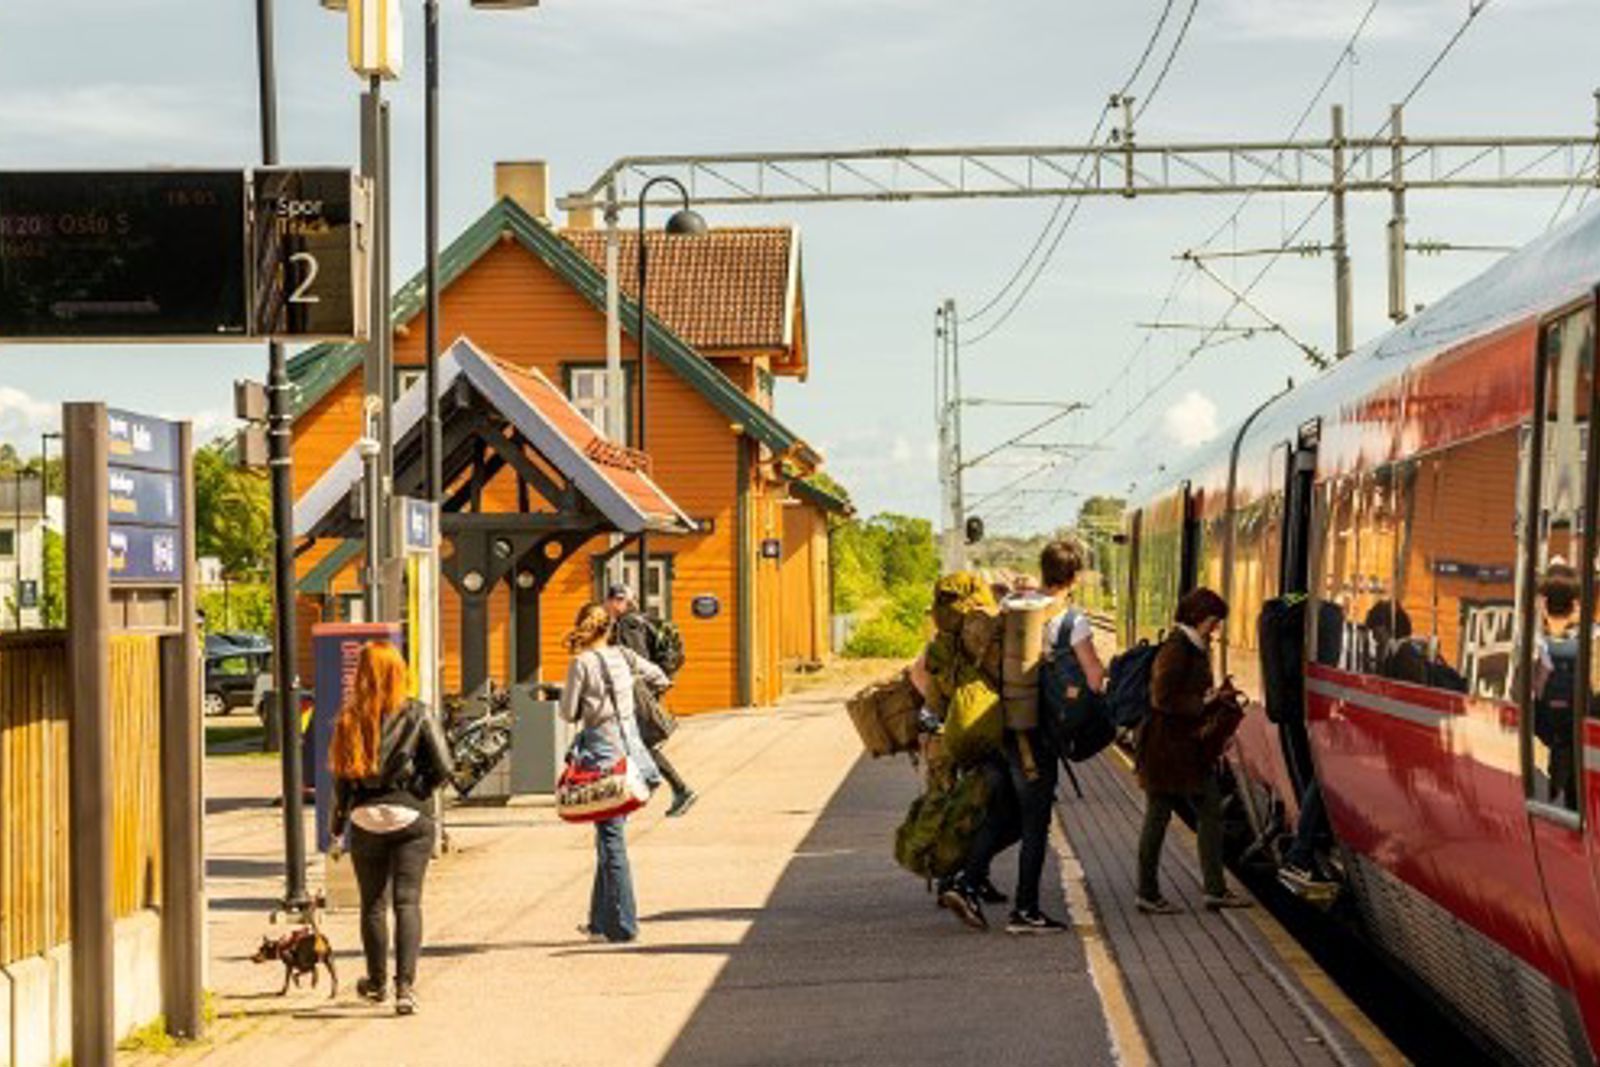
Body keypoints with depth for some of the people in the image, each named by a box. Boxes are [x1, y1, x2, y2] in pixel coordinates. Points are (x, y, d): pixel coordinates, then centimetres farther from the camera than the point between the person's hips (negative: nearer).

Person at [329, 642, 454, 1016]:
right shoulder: (417, 715, -5)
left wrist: (337, 829, 8)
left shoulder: (351, 719, -3)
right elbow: (442, 767, -9)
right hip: (410, 818, -1)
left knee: (373, 904, 14)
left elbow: (342, 777, -1)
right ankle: (405, 987, -11)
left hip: (365, 820, 1)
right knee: (407, 902, 0)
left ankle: (377, 983, 28)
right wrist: (416, 791, 7)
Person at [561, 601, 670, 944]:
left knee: (611, 841, -3)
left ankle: (623, 925, -3)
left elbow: (569, 713, -6)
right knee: (609, 839, 15)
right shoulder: (622, 657, 6)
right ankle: (601, 922, 20)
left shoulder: (582, 663, -9)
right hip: (629, 748, 6)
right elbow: (658, 677, 22)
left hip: (602, 753, -6)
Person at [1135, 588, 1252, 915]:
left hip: (1191, 749, 10)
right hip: (1167, 747, -10)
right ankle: (1148, 894, 7)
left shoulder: (1196, 649, 14)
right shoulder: (1176, 649, -16)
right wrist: (1204, 705, -17)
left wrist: (1217, 698, 6)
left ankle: (1215, 890, 12)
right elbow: (1163, 698, -22)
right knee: (1158, 817, 0)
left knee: (1211, 812, 8)